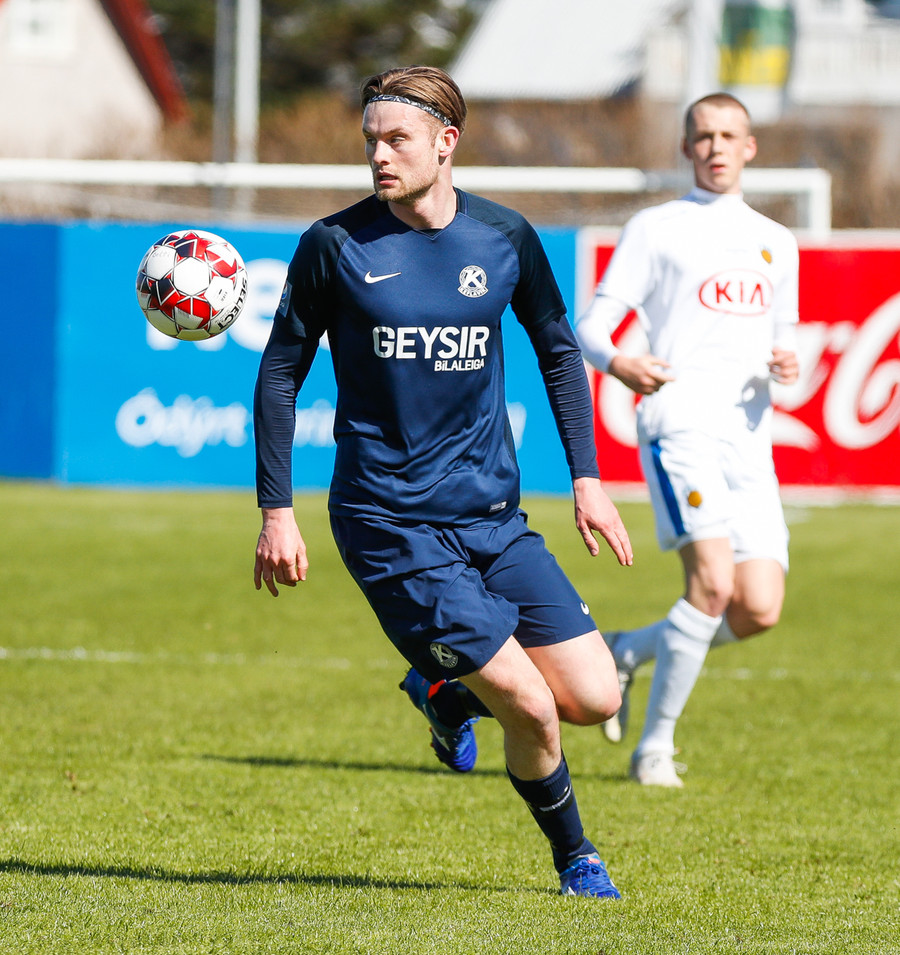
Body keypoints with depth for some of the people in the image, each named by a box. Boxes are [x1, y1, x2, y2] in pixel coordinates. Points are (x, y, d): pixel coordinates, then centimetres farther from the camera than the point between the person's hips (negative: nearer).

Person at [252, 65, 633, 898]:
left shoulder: (504, 238, 1)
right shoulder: (336, 246, -7)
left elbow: (558, 352, 15)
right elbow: (282, 372, 2)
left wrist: (587, 478, 9)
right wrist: (276, 511, -2)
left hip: (494, 517, 4)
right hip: (390, 525, -4)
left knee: (595, 698, -4)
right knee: (531, 705, -13)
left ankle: (451, 691, 25)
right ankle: (574, 857, 14)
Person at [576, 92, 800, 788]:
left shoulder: (776, 243, 22)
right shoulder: (656, 229, 7)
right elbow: (592, 326, 3)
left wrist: (785, 365, 4)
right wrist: (617, 363, -20)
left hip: (750, 437, 5)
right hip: (679, 422, -5)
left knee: (760, 610, -7)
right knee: (714, 581, -22)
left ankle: (627, 653, 18)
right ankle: (655, 748, -9)